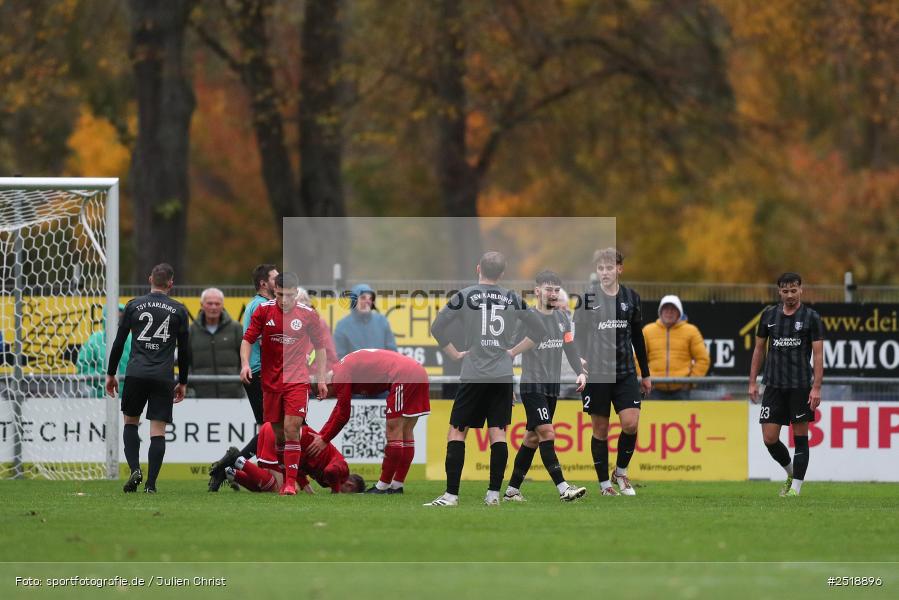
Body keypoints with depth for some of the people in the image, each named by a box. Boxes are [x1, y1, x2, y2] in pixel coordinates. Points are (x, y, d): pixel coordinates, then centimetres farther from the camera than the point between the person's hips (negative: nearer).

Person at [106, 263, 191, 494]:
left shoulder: (134, 306, 5)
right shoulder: (178, 310, 6)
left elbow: (119, 342, 5)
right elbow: (184, 349, 9)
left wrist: (111, 374, 14)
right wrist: (183, 382, 18)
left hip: (136, 374, 0)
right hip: (163, 377, 0)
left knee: (130, 422, 16)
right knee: (158, 431, 0)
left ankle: (134, 469, -3)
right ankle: (151, 483, -6)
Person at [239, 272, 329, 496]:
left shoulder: (308, 314, -3)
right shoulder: (263, 311, -1)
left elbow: (320, 347, 8)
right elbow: (248, 340, 4)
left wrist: (322, 379, 5)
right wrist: (245, 364, -13)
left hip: (297, 379, -2)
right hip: (270, 380, 2)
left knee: (291, 428, -15)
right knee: (276, 430, 5)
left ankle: (290, 481, -15)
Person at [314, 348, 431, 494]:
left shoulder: (341, 375, -6)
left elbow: (342, 415, -3)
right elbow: (339, 410, 29)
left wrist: (324, 440, 9)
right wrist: (321, 435, 30)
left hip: (403, 377, -10)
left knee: (394, 432, -5)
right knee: (406, 433, 12)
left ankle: (383, 486, -2)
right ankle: (397, 485, 17)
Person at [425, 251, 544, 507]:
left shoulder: (465, 296, -3)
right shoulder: (513, 299, 6)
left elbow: (437, 327, -6)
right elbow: (537, 331, 12)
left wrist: (455, 353, 3)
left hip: (474, 374, -3)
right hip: (503, 375, 3)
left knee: (456, 431, 1)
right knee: (498, 433, 6)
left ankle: (451, 494, -5)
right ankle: (494, 494, 4)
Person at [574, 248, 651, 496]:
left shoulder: (630, 297, 7)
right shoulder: (588, 298, -4)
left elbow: (637, 337, 15)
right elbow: (578, 334, -5)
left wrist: (645, 374, 17)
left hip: (625, 372, 2)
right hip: (595, 372, -2)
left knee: (631, 423, -10)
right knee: (600, 429, 2)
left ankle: (621, 471, 13)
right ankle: (604, 483, 12)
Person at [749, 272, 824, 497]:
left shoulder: (811, 317, -3)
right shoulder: (769, 315, 8)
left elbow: (818, 354, -5)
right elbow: (759, 349, 15)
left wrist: (816, 388, -13)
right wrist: (753, 382, 10)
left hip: (800, 386, -3)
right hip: (774, 385, 3)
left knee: (800, 437, -1)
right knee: (769, 438, -2)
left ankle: (796, 487, 4)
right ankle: (791, 472, 23)